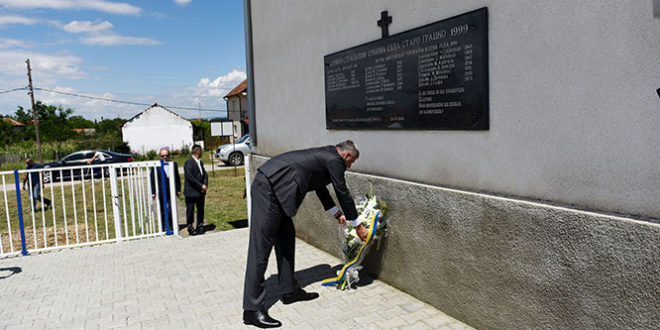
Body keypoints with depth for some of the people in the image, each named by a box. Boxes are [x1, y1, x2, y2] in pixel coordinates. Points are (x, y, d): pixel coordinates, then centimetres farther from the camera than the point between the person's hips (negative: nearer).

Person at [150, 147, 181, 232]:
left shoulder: (174, 164, 8)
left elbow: (177, 178, 12)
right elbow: (152, 179, -3)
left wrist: (178, 190, 8)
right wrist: (153, 192, -7)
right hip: (161, 192, -1)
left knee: (173, 208, -7)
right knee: (163, 211, 9)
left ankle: (174, 226, 3)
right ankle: (164, 228, 21)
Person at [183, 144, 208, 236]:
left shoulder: (200, 162, 13)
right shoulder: (189, 162, -14)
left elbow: (204, 174, 12)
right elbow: (190, 177, -20)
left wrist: (205, 185, -5)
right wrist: (201, 186, -17)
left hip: (201, 191, 7)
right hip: (191, 192, -7)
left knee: (201, 209, 11)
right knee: (190, 210, 3)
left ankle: (200, 227, 21)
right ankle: (190, 228, 14)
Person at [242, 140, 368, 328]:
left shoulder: (325, 155, 25)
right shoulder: (334, 160, -3)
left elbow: (320, 187, 38)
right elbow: (343, 194, 1)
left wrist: (337, 214, 47)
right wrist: (358, 226, 13)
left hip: (274, 188, 11)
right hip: (268, 187, -11)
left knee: (286, 237, 16)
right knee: (261, 246, -8)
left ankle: (290, 290, 27)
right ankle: (252, 310, -3)